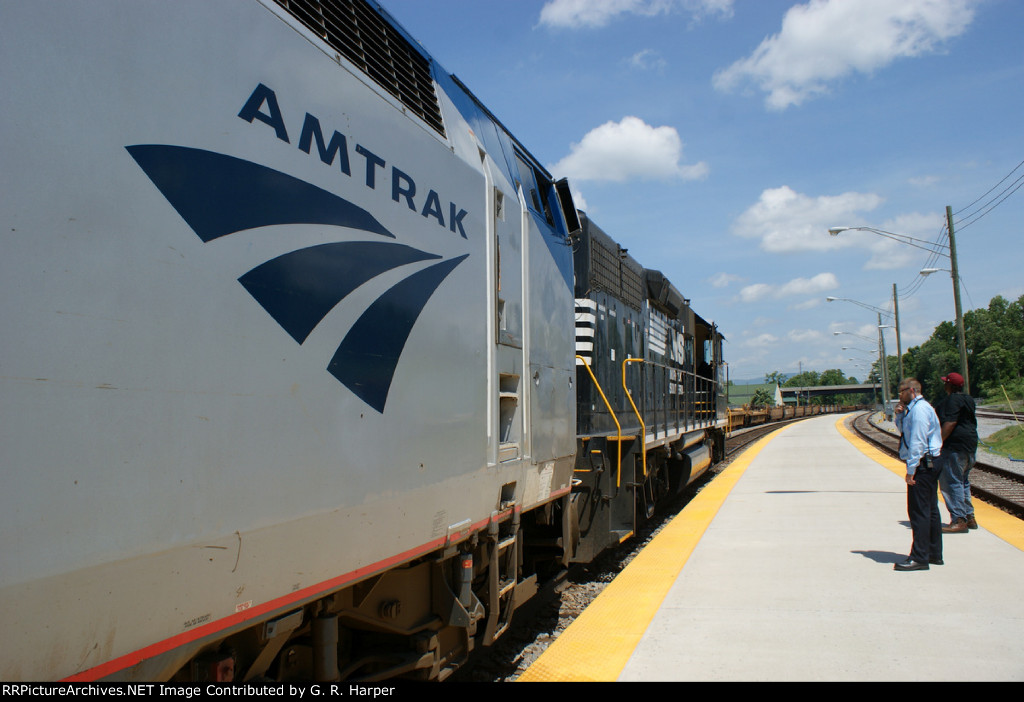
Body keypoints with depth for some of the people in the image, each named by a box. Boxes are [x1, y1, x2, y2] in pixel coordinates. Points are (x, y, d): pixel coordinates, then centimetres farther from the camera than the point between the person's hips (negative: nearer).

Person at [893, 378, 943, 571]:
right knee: (930, 510, 14)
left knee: (919, 511, -9)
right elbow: (904, 431, 28)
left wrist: (911, 470, -20)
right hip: (930, 465, 11)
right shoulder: (916, 408, 17)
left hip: (922, 465, -11)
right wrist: (900, 416, 9)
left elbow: (917, 442, -21)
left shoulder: (919, 409, -16)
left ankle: (919, 558, -7)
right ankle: (934, 554, 22)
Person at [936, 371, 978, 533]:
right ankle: (969, 517, 23)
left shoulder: (952, 400, -14)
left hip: (955, 445, -11)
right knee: (962, 482, 18)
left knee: (952, 482, -10)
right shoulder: (968, 399, 17)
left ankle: (959, 520, -12)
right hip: (969, 445, 11)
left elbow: (950, 423, -23)